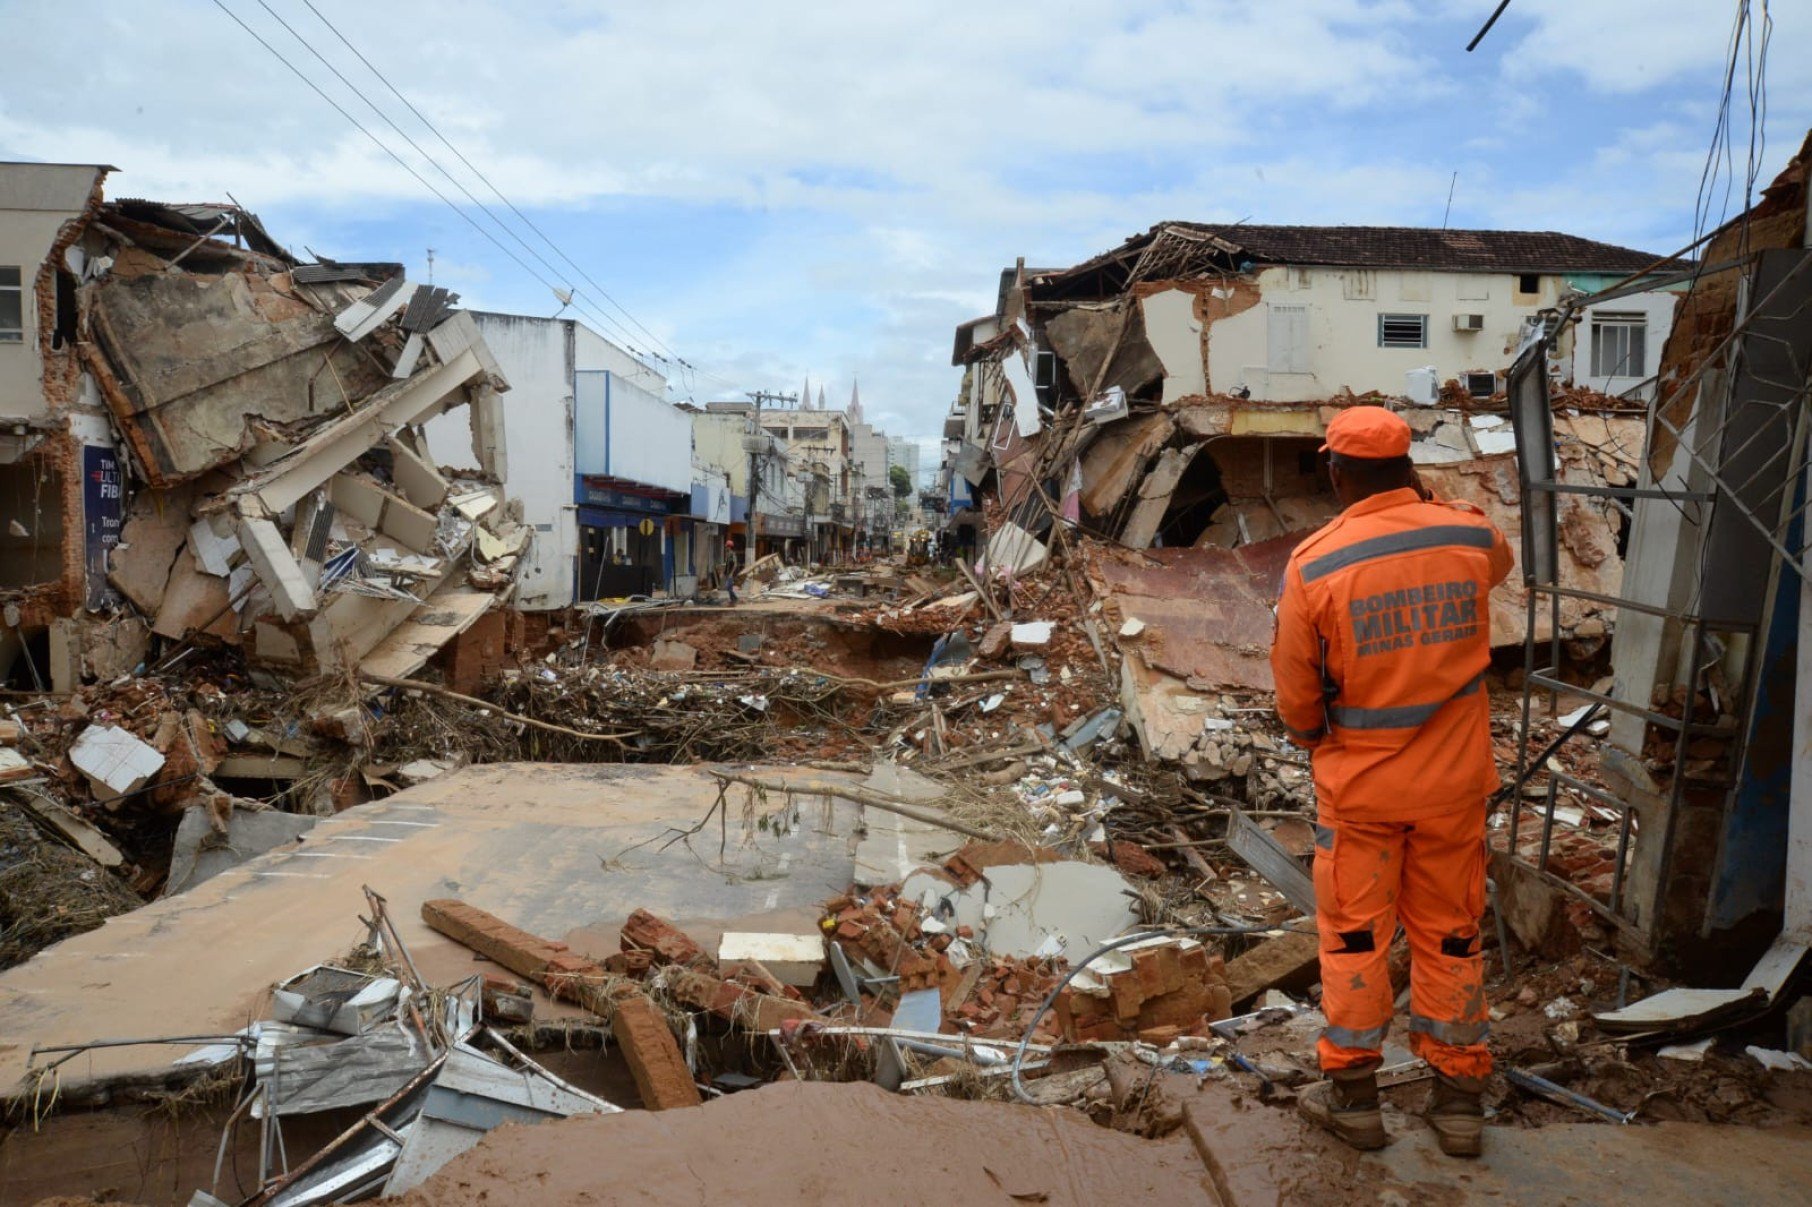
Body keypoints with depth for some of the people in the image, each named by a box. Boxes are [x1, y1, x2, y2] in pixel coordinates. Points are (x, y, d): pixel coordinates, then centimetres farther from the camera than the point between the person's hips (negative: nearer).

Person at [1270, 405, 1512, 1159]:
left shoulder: (1313, 565, -17)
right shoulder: (1469, 537, -8)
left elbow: (1295, 692, -7)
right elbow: (1495, 557, 20)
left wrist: (1310, 737, 13)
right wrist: (1432, 503, 24)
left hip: (1359, 783, -3)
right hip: (1454, 781, 3)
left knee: (1354, 934, 12)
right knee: (1449, 933, 16)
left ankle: (1352, 1093, 22)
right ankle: (1459, 1097, 26)